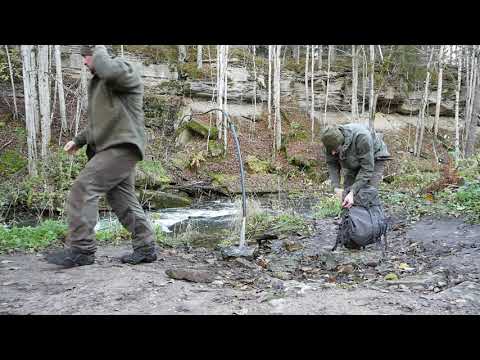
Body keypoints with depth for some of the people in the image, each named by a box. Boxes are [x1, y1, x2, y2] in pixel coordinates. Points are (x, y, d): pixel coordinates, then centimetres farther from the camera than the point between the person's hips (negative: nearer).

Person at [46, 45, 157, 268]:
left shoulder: (122, 70, -3)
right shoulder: (98, 82, 26)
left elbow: (109, 70, -30)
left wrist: (99, 50, -10)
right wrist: (78, 140, 21)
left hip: (121, 148, -10)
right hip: (112, 149, 10)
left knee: (83, 188, -15)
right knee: (123, 201, 8)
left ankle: (81, 249, -11)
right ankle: (146, 248, 14)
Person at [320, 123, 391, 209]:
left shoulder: (361, 138, -42)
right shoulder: (332, 141, -25)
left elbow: (367, 169, -37)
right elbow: (332, 164, -12)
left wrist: (352, 192, -43)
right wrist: (336, 187, -26)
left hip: (374, 158, -5)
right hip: (352, 162, 5)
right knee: (346, 192, -4)